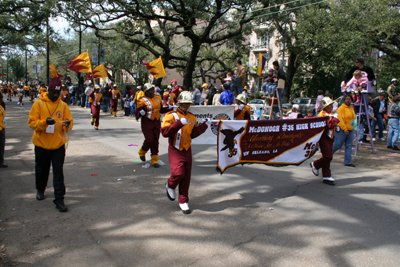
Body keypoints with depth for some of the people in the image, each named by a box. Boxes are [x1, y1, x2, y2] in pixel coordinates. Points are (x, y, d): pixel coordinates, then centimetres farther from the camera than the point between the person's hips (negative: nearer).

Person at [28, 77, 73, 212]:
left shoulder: (63, 105, 3)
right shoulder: (39, 103, -4)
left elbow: (69, 121, 3)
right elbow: (32, 122, -8)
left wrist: (68, 124, -20)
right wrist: (44, 122, -27)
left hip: (58, 145, 0)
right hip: (41, 144, 0)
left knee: (58, 172, -3)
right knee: (41, 170, 17)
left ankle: (59, 199, 1)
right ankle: (40, 190, 43)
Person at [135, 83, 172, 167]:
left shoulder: (158, 98, 9)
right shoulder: (142, 100, -7)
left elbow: (161, 109, 21)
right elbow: (136, 113, -7)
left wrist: (168, 108, 5)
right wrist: (141, 112, -28)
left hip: (157, 122, 5)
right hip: (147, 123, -4)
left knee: (155, 141, 5)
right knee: (149, 140, -10)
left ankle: (155, 160, 14)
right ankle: (142, 152, 22)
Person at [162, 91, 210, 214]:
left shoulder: (192, 118, 9)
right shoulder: (171, 116, -9)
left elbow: (193, 134, 12)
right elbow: (165, 132, -20)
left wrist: (205, 125, 3)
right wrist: (180, 123, -28)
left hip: (187, 150, 5)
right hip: (175, 150, -5)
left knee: (186, 177, 6)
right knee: (178, 172, -20)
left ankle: (183, 202, 20)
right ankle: (170, 185, 16)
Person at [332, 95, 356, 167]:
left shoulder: (351, 108, 13)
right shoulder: (341, 108, -11)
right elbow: (340, 119, -18)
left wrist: (352, 127, 15)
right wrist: (345, 129, -23)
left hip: (351, 129, 7)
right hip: (342, 130, -7)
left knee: (349, 146, 5)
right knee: (338, 144, -3)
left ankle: (348, 162, 9)